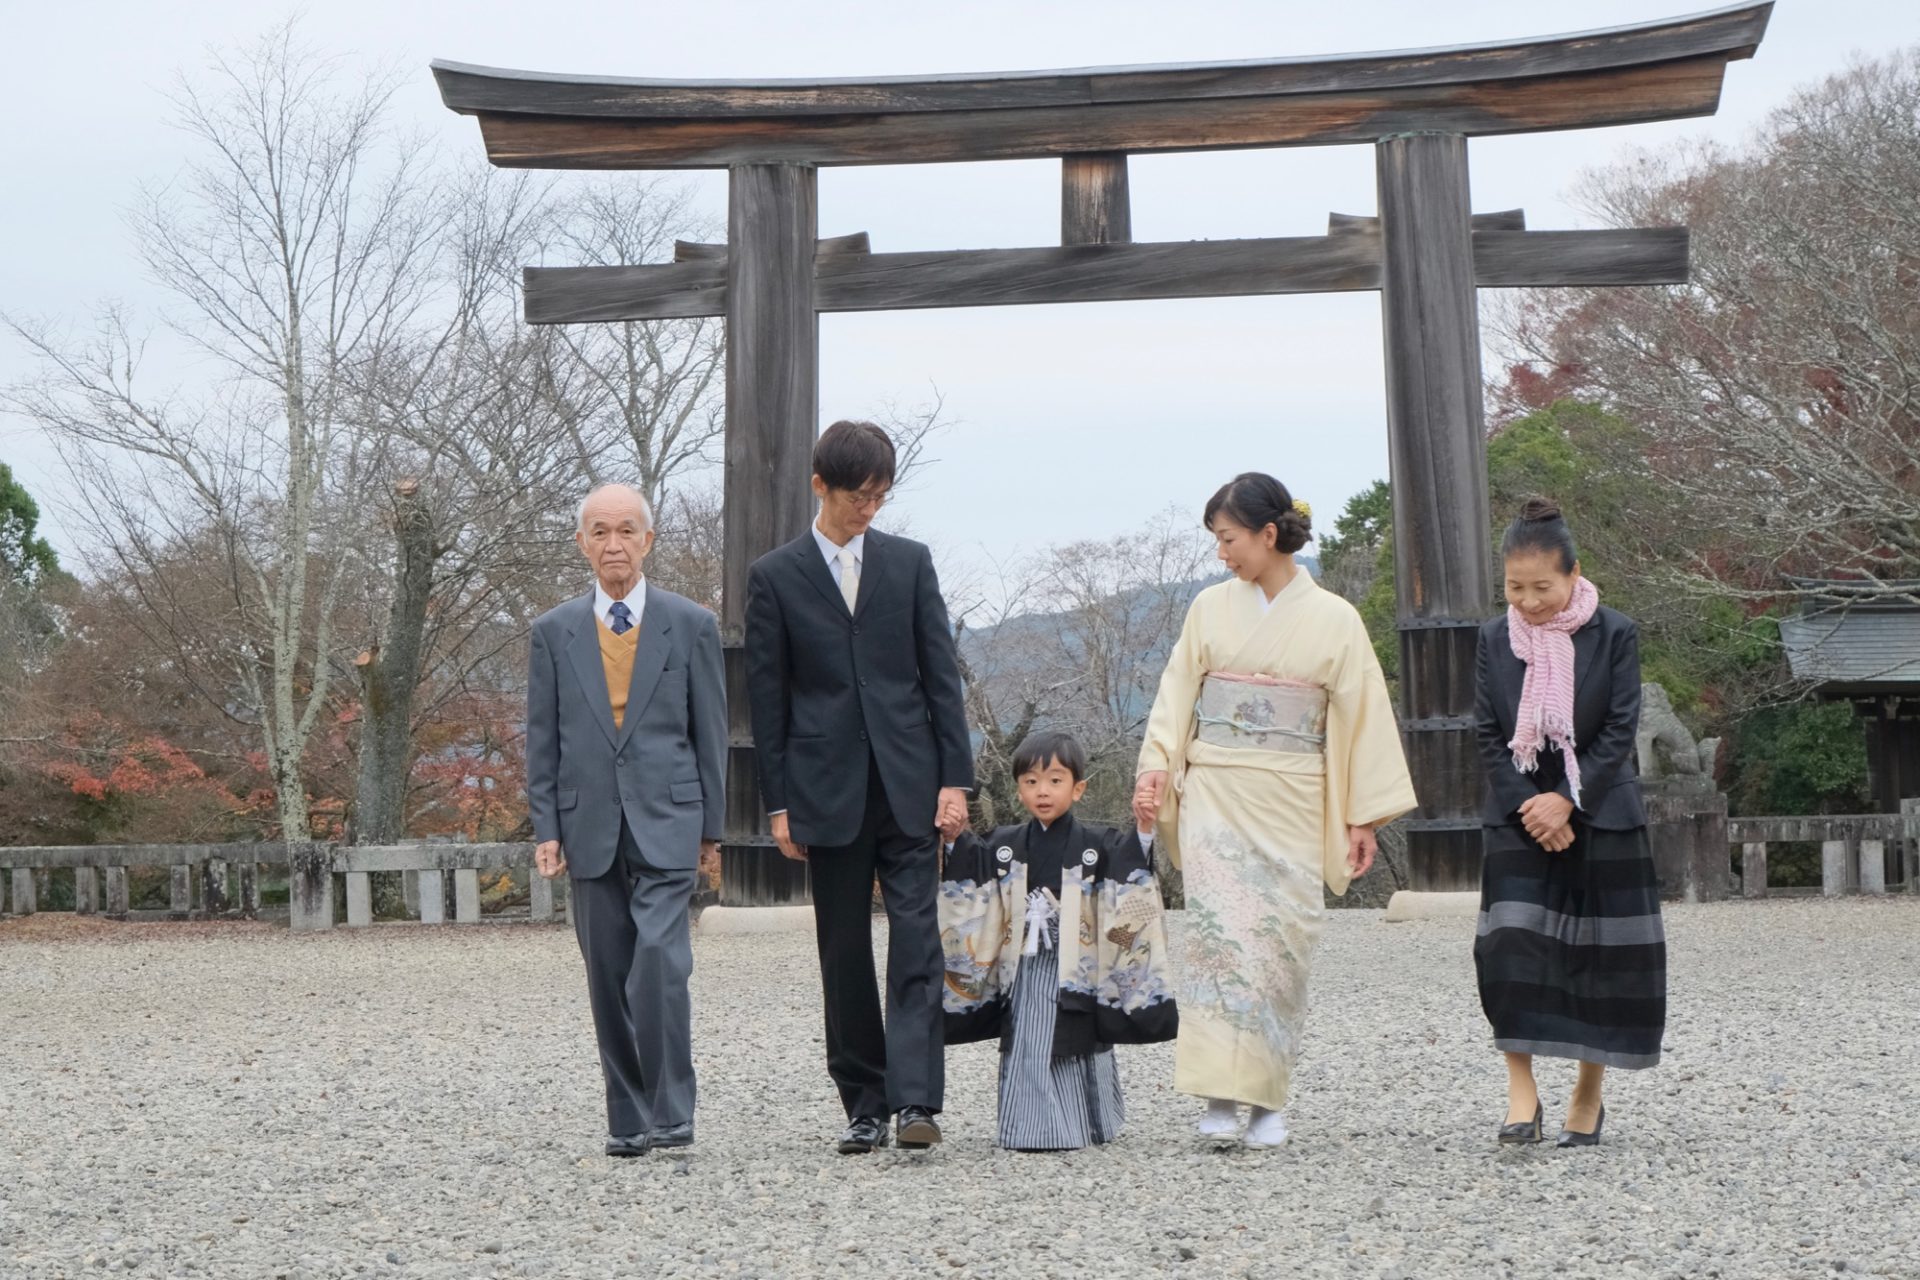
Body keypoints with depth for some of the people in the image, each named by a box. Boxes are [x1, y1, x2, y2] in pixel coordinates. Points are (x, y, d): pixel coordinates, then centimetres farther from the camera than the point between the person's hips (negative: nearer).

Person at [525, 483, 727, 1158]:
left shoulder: (691, 625, 4)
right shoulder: (553, 632, 8)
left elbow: (711, 731, 6)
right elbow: (542, 739, 8)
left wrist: (712, 825, 4)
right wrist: (546, 828, 1)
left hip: (666, 822, -2)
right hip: (590, 826, 2)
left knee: (659, 961, -16)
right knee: (609, 978, 5)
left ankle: (671, 1111, -8)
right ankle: (629, 1120, 13)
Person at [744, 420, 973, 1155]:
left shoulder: (910, 563, 8)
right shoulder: (775, 576, 3)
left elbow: (941, 674, 7)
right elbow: (766, 697, 3)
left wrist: (955, 777, -1)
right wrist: (779, 802, -1)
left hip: (908, 785, 1)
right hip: (827, 791, 0)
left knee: (917, 943, -9)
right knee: (844, 955, 5)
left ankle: (914, 1101, -12)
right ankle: (864, 1104, 13)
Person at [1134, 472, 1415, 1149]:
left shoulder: (1333, 619, 3)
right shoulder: (1211, 608, 8)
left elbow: (1361, 714, 4)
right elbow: (1177, 696, 10)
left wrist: (1365, 816, 2)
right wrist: (1155, 770, -5)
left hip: (1291, 801, -1)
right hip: (1215, 794, 1)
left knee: (1282, 939, -2)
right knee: (1219, 930, -12)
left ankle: (1266, 1098, 7)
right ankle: (1220, 1094, -14)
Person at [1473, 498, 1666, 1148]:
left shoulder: (1614, 635, -5)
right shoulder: (1495, 639, 2)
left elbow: (1620, 731, -7)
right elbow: (1489, 735, 1)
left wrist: (1566, 800, -15)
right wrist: (1526, 806, -11)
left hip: (1601, 816, -1)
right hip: (1519, 817, 1)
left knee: (1601, 955, 1)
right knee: (1511, 949, -12)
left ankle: (1589, 1095, 13)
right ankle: (1522, 1095, -10)